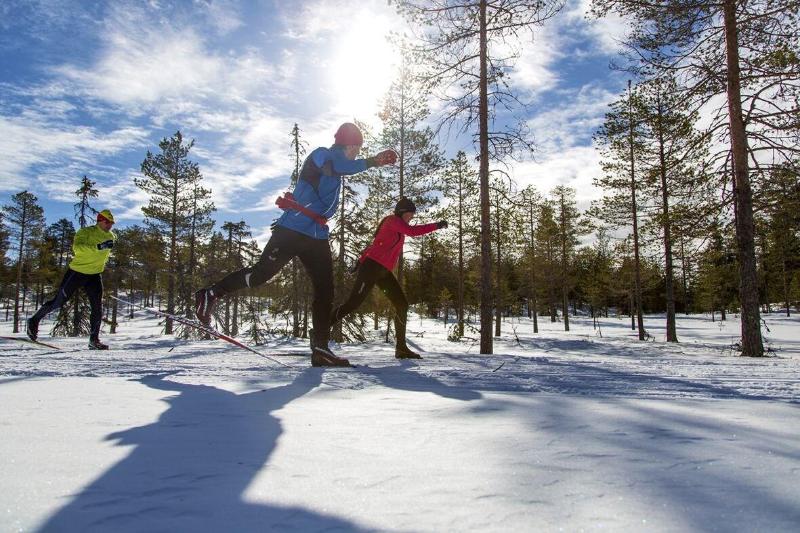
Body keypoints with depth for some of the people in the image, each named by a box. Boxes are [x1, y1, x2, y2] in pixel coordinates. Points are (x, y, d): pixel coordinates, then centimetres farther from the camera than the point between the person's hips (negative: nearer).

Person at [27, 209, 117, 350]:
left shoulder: (111, 237, 4)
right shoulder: (85, 232, -15)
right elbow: (77, 247, -34)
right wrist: (98, 247, -43)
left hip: (94, 275, 5)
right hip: (77, 273, -5)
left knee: (97, 308, -4)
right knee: (58, 301, 4)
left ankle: (94, 340, 2)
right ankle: (34, 320, 29)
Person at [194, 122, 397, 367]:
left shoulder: (334, 165, 23)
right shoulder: (321, 154, -4)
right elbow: (340, 167, -28)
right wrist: (372, 161, -33)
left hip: (317, 238, 9)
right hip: (292, 230, -9)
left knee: (325, 292, 1)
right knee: (262, 272, -7)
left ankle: (320, 348, 5)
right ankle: (211, 294, 14)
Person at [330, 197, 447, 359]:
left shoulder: (397, 227, 23)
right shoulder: (393, 220, -5)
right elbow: (413, 231, -21)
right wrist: (437, 225, -15)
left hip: (383, 271, 10)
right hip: (372, 266, -10)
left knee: (402, 305, 4)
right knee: (353, 303, -13)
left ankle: (401, 348, 7)